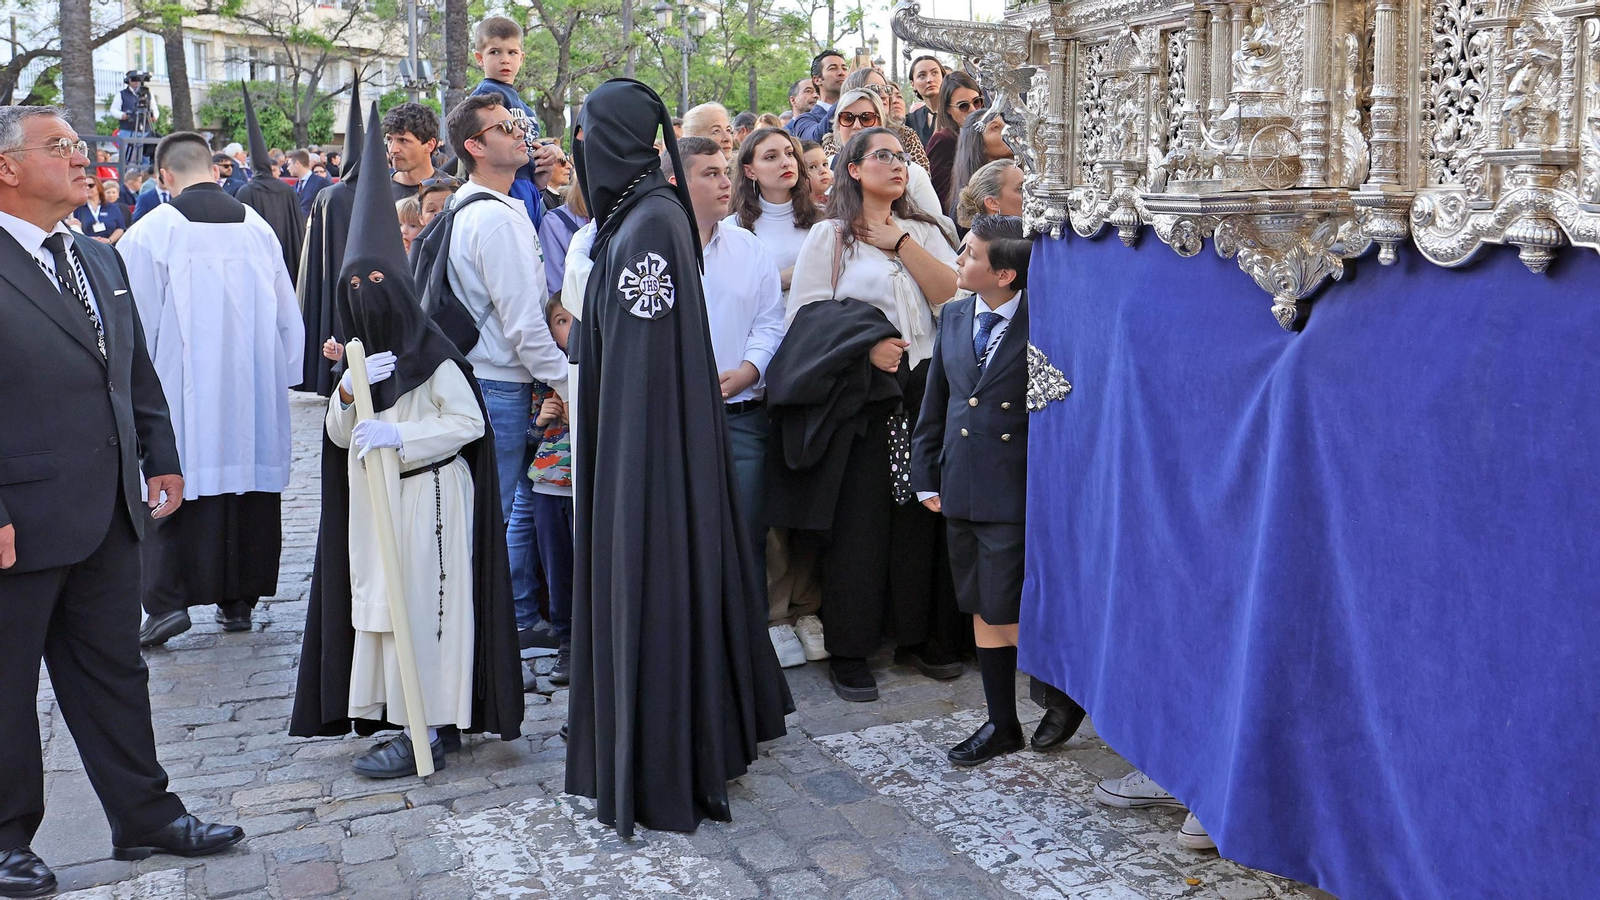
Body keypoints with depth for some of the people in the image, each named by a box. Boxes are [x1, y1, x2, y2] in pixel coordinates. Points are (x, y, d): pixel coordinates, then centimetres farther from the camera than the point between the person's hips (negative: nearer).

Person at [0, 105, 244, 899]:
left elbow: (137, 374, 17)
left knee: (113, 671, 17)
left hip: (106, 518, 7)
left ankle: (144, 817, 28)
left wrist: (161, 462, 11)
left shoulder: (101, 260, 12)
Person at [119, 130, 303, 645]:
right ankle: (240, 600, 16)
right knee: (251, 486, 9)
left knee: (180, 487, 4)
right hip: (255, 392, 4)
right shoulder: (257, 227, 4)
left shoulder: (153, 231, -8)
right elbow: (289, 317, 8)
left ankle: (169, 599, -3)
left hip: (185, 393, -3)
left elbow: (138, 319, -4)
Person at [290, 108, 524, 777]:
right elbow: (338, 435, 12)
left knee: (422, 605, -7)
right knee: (380, 600, 9)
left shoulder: (434, 357, -9)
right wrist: (349, 391, -7)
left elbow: (469, 423, -14)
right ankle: (400, 711, 20)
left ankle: (429, 729, -2)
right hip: (374, 497, 8)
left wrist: (400, 434, -20)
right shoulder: (360, 356, 14)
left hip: (430, 497, -8)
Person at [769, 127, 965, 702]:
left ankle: (919, 636, 16)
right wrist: (866, 342, -14)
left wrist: (900, 243, -1)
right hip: (857, 395, -3)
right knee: (858, 519, -3)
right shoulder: (829, 236, 8)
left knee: (921, 514, 2)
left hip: (923, 389, 3)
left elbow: (953, 294, 2)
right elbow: (804, 312, -3)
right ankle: (849, 652, 5)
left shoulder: (923, 231, 18)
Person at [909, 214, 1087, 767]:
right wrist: (926, 476, 12)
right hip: (962, 489, 7)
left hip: (1015, 493, -7)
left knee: (1006, 610, -3)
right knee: (980, 608, 13)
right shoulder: (953, 317, 9)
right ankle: (1002, 724, 27)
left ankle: (1061, 696, 24)